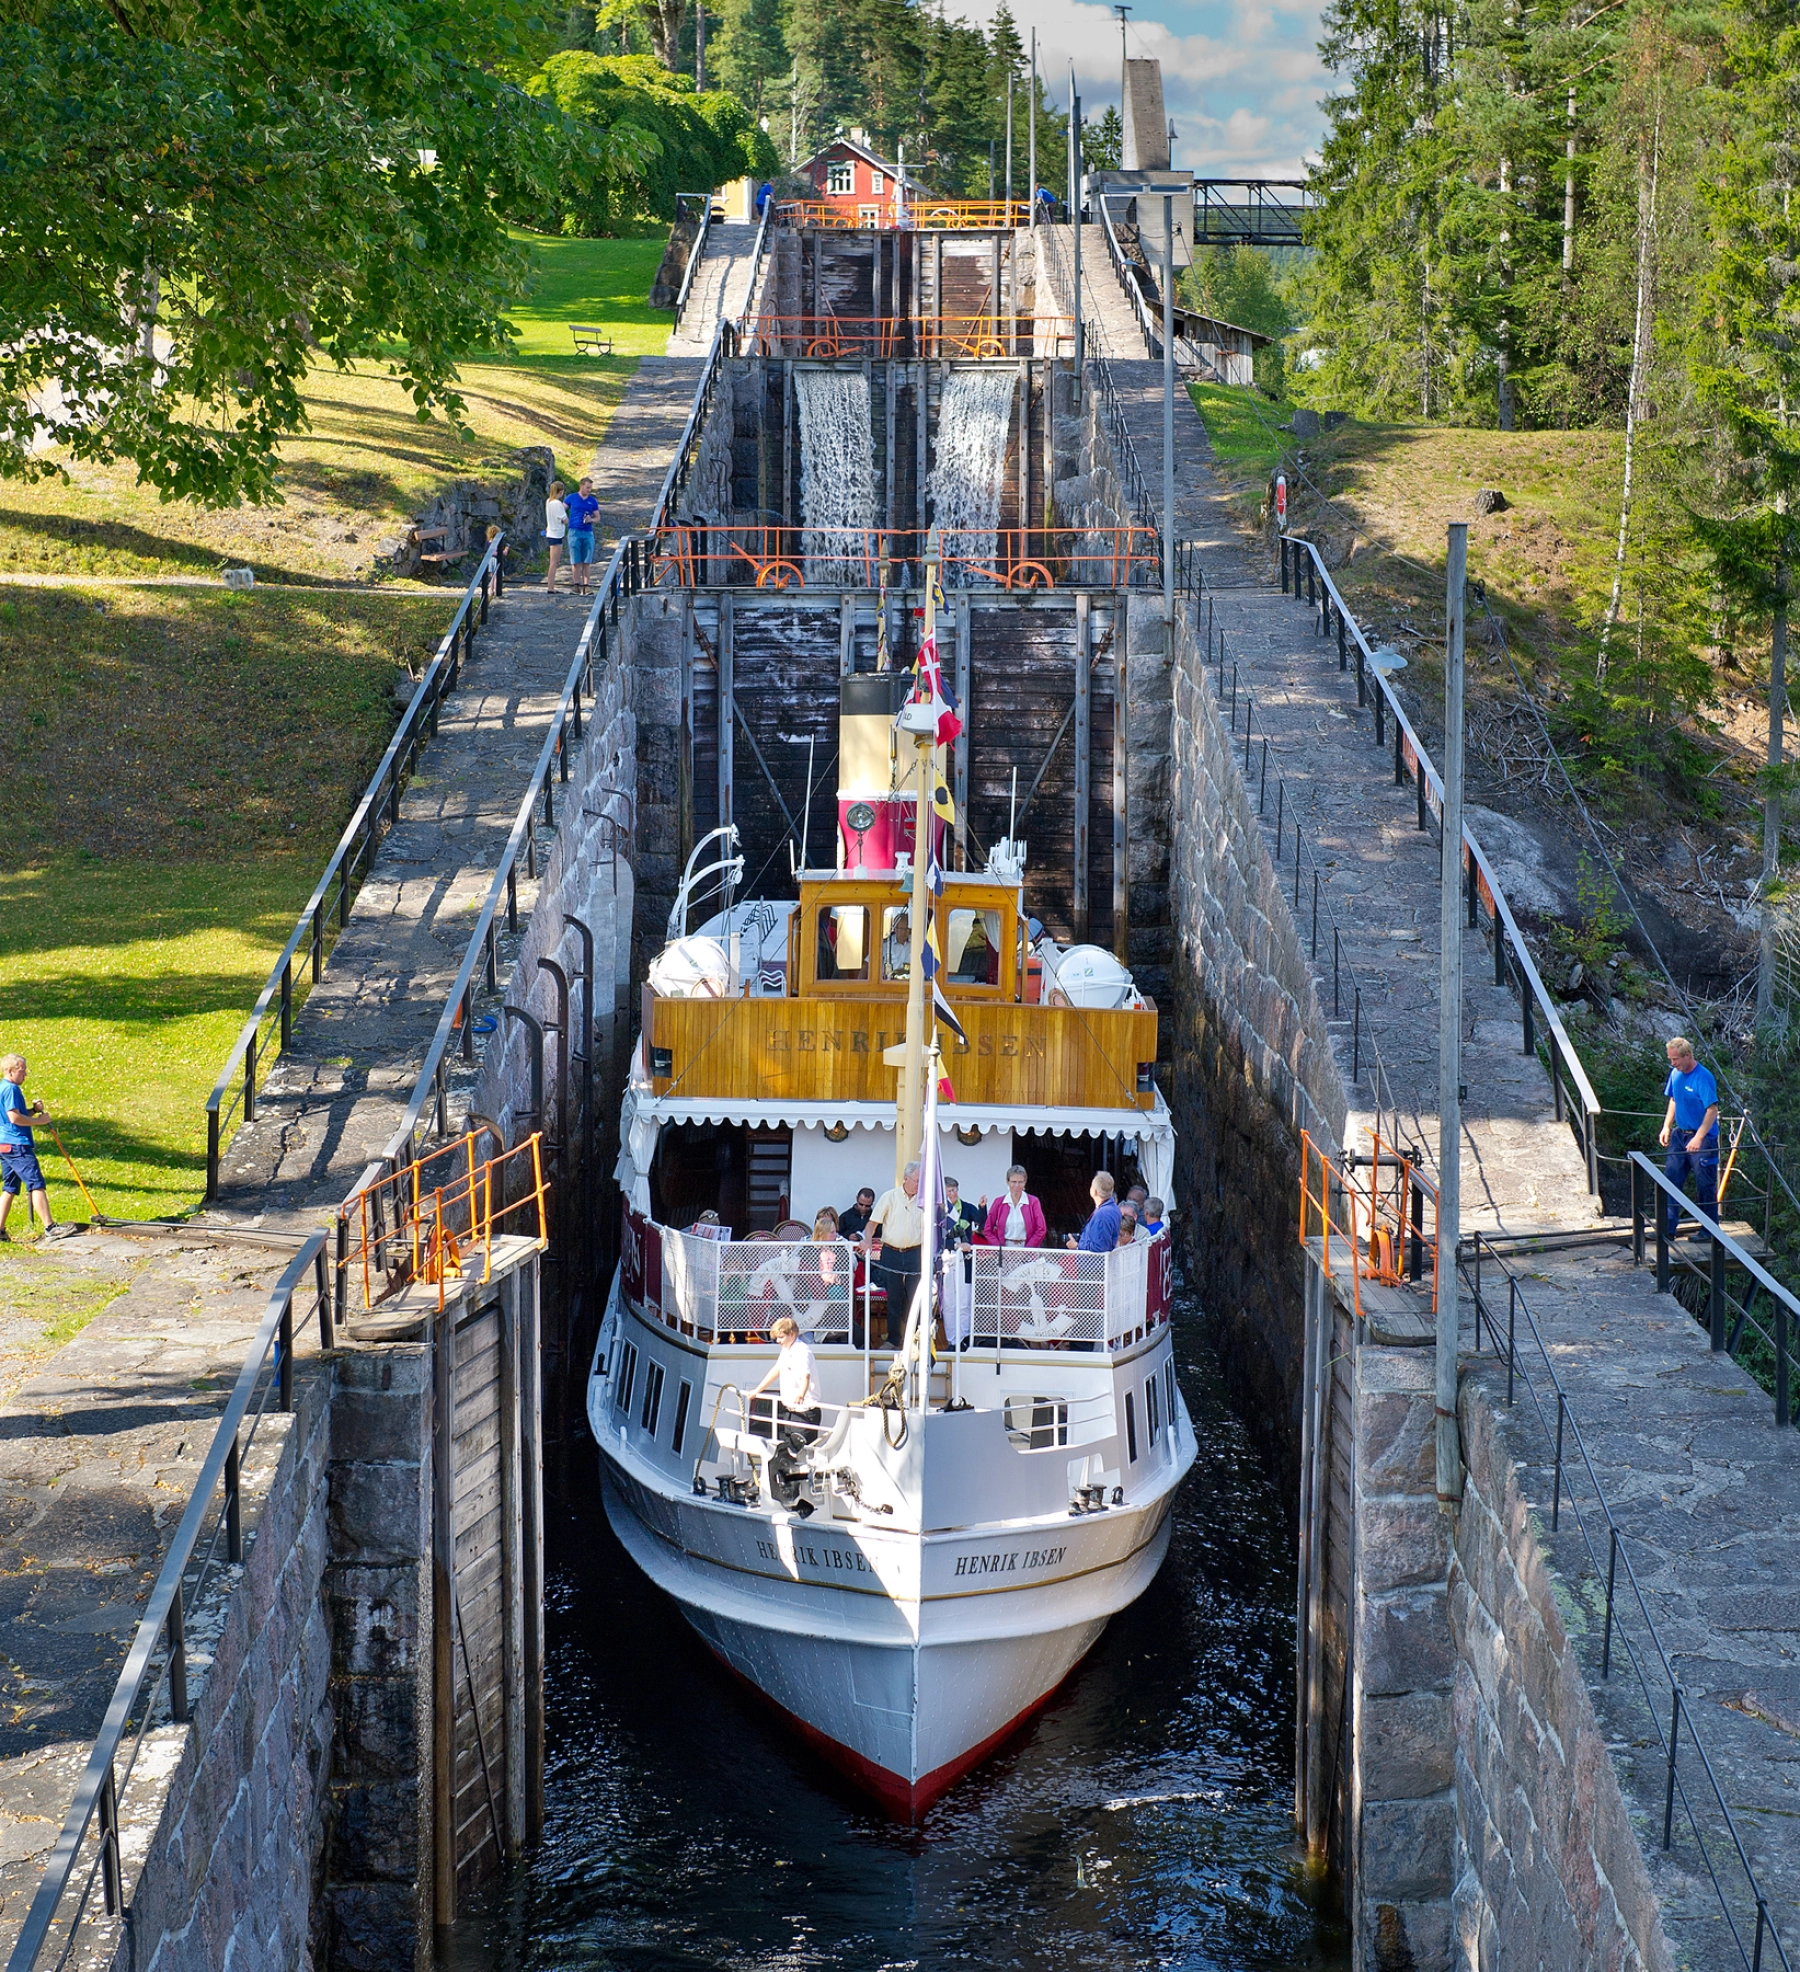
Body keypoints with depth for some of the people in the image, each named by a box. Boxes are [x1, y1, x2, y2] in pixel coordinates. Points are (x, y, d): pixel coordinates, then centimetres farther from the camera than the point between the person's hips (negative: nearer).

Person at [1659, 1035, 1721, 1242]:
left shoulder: (1703, 1078, -20)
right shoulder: (1676, 1074, 4)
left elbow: (1712, 1110, -21)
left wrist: (1698, 1138, -25)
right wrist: (1667, 1127, 9)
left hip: (1702, 1138, -7)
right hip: (1680, 1134, 7)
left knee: (1705, 1185, 2)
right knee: (1671, 1180, 6)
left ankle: (1708, 1231, 13)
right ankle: (1668, 1228, 10)